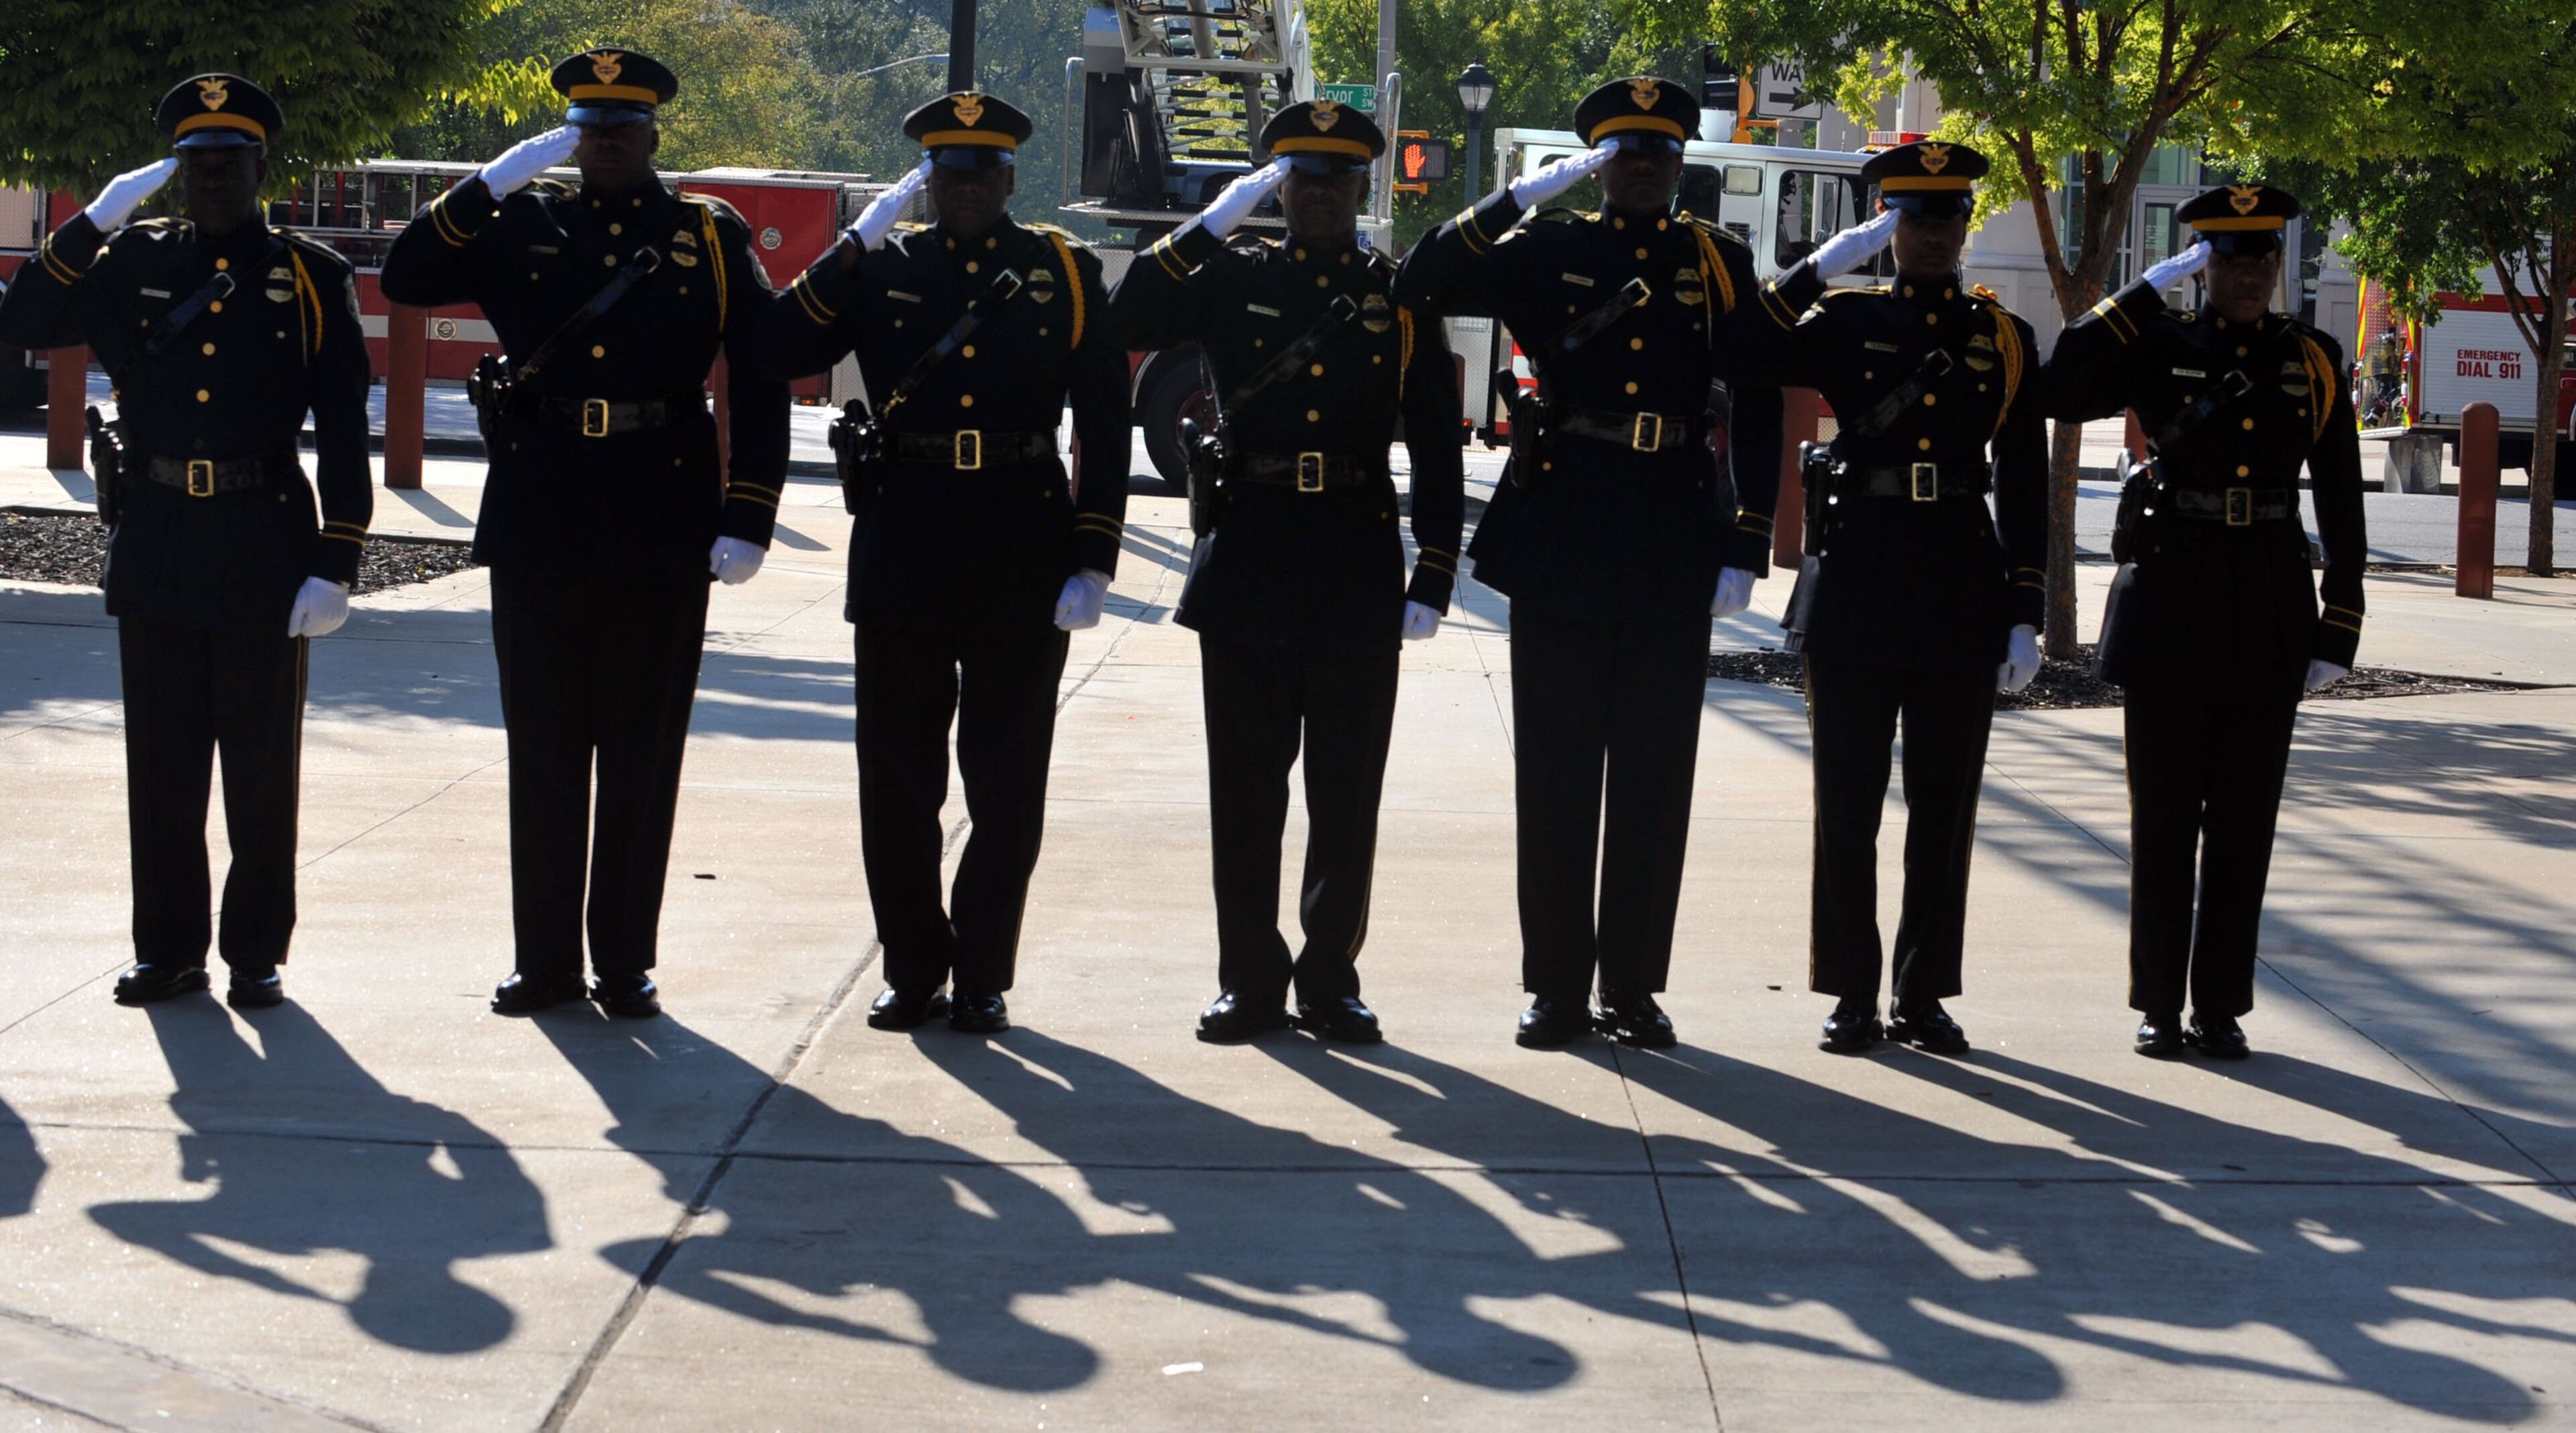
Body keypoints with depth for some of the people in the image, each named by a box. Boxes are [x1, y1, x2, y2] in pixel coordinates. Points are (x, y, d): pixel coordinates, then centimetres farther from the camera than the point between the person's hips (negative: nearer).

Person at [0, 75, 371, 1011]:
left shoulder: (312, 279, 1)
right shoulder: (133, 262, 8)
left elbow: (344, 437, -2)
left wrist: (334, 567, -8)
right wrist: (95, 220, -7)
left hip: (265, 551, -2)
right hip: (154, 549, 2)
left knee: (262, 767, 5)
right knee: (161, 767, 7)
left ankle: (257, 955, 14)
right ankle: (169, 952, 17)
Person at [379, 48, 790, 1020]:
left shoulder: (713, 240, 5)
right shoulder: (521, 228, 9)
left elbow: (761, 382, 0)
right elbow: (405, 280, -1)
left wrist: (747, 520, -8)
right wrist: (492, 184, -8)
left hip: (662, 529, -1)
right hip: (537, 525, 1)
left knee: (642, 756, 5)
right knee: (543, 753, 6)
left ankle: (626, 963, 13)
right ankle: (545, 961, 15)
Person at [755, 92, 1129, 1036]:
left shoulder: (1064, 274, 5)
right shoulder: (881, 270, 8)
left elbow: (1104, 427, 2)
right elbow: (779, 354, -5)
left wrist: (1091, 562, -5)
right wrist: (855, 244, -8)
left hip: (1021, 560, -1)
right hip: (901, 556, 1)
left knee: (1006, 788, 4)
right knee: (898, 782, 5)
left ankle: (983, 979, 14)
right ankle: (912, 971, 17)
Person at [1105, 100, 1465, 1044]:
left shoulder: (1402, 297, 6)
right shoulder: (1232, 278, 8)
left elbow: (1437, 452, 5)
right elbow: (1127, 324, -8)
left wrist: (1431, 579, -2)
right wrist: (1209, 224, -8)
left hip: (1358, 579, 0)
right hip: (1246, 566, 1)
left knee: (1346, 792, 4)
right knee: (1246, 789, 4)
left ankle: (1330, 979, 13)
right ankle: (1249, 981, 13)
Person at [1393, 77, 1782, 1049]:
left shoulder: (1720, 266, 7)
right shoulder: (1547, 255, 5)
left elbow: (1758, 410, 5)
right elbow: (1421, 286, -6)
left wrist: (1746, 551, -1)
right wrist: (1519, 197, -11)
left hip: (1673, 549, 1)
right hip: (1559, 540, -1)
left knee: (1655, 779, 4)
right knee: (1556, 776, 3)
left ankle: (1633, 988, 12)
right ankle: (1556, 988, 11)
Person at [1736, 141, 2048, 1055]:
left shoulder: (2005, 338, 8)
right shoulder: (1844, 319, 5)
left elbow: (2026, 488, 7)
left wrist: (2025, 615, 2)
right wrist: (1818, 269, -10)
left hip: (1963, 584, 2)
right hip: (1858, 576, -1)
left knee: (1945, 806, 7)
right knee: (1849, 801, 2)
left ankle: (1925, 995, 16)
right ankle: (1851, 996, 10)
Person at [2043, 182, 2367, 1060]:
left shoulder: (2311, 362, 6)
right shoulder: (2158, 348, 1)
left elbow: (2341, 505, 7)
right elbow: (2062, 390, -17)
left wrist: (2339, 627, 2)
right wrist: (2151, 290, -13)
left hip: (2270, 616, 2)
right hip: (2172, 602, -2)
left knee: (2243, 823, 6)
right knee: (2164, 820, 3)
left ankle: (2221, 1006, 14)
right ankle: (2160, 1008, 11)